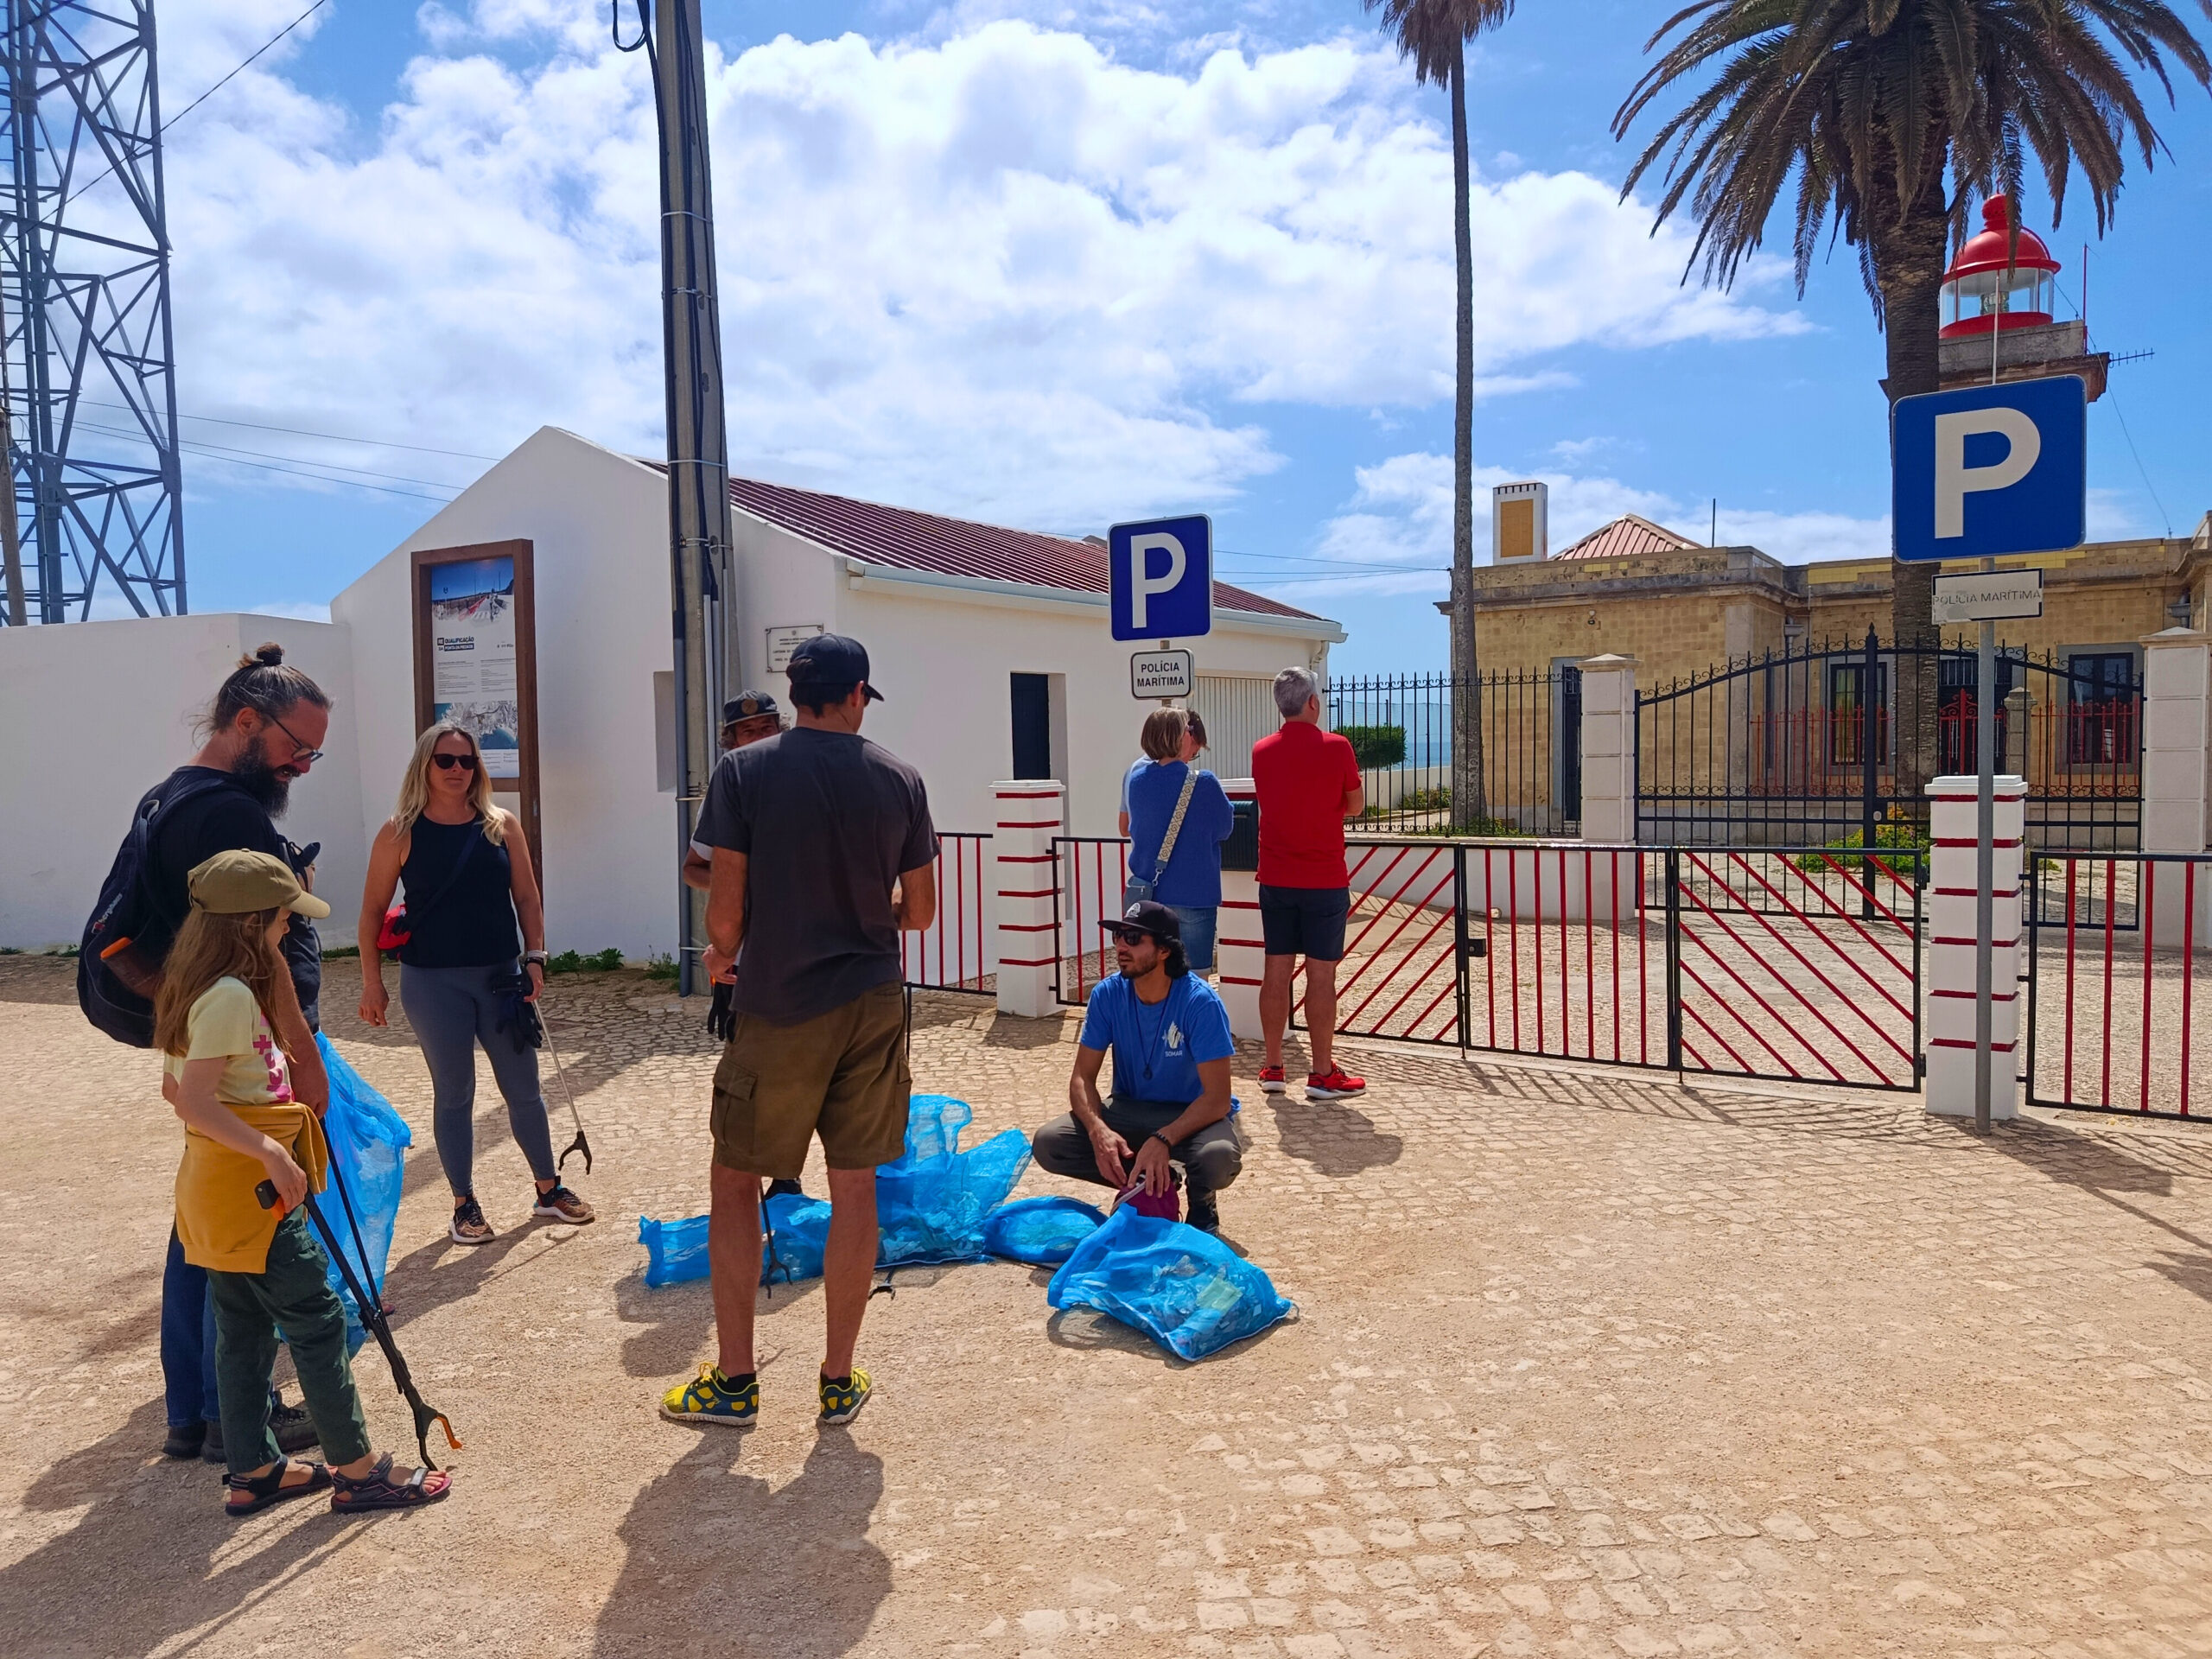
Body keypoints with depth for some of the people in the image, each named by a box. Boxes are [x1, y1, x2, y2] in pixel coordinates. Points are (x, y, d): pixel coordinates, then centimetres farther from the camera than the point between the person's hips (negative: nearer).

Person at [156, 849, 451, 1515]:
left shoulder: (195, 989, 9)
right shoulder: (231, 996, -22)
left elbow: (172, 1089, 17)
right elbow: (194, 1102, -26)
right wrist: (271, 1152, -24)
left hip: (214, 1190, 10)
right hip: (250, 1192, -10)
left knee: (244, 1330, 17)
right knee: (317, 1318, -1)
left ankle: (252, 1472, 27)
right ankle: (358, 1470, 8)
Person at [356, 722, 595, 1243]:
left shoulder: (502, 825, 2)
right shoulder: (400, 833, -4)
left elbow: (526, 897, 5)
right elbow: (373, 910, 0)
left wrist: (534, 958, -2)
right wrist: (372, 982, -2)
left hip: (501, 975, 2)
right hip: (433, 982, -2)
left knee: (524, 1089, 10)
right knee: (453, 1094, 7)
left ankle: (550, 1190, 26)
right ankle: (464, 1205, 21)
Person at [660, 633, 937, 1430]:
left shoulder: (744, 770, -7)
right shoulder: (899, 779, 0)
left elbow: (726, 906, -9)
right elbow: (920, 910, 5)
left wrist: (722, 954, 12)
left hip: (777, 1007, -2)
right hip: (871, 1006, 3)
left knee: (735, 1184, 13)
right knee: (854, 1190, 10)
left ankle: (734, 1379, 20)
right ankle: (839, 1381, 20)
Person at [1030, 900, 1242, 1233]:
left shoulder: (1200, 1002, -24)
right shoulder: (1108, 994, -12)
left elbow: (1218, 1098, -26)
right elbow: (1082, 1078, -9)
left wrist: (1162, 1140, -41)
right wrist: (1099, 1130, -30)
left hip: (1195, 1115, -4)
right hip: (1130, 1110, 4)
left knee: (1218, 1155, -38)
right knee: (1047, 1143, -19)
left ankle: (1201, 1203, 0)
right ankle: (1141, 1185, 3)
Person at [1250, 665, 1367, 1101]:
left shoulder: (1262, 751, 4)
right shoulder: (1335, 746, -8)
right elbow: (1354, 807, 4)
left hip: (1275, 880, 4)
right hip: (1324, 880, -4)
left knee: (1276, 971, 8)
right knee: (1321, 973, 0)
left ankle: (1273, 1068, 15)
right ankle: (1322, 1073, 5)